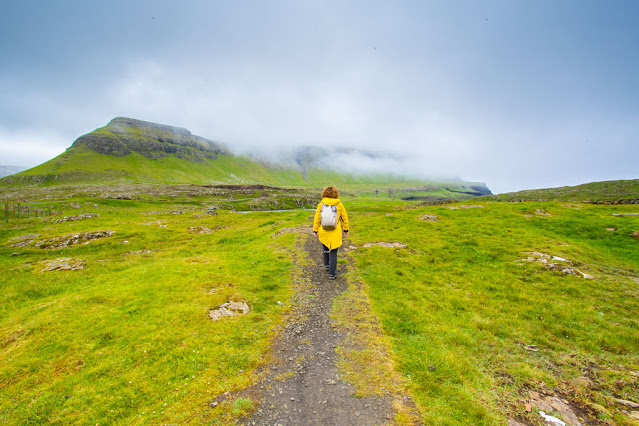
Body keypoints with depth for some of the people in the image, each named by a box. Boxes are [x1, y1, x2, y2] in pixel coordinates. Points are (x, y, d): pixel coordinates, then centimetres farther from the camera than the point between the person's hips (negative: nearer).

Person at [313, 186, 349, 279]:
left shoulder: (321, 204, -7)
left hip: (324, 232, 2)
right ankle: (332, 273, 7)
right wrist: (346, 229, 14)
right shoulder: (339, 204, -7)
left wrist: (316, 230, 9)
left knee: (326, 248, 26)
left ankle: (327, 265, 41)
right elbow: (344, 218, 2)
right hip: (335, 232, -1)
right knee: (333, 252, 5)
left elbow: (317, 218, -2)